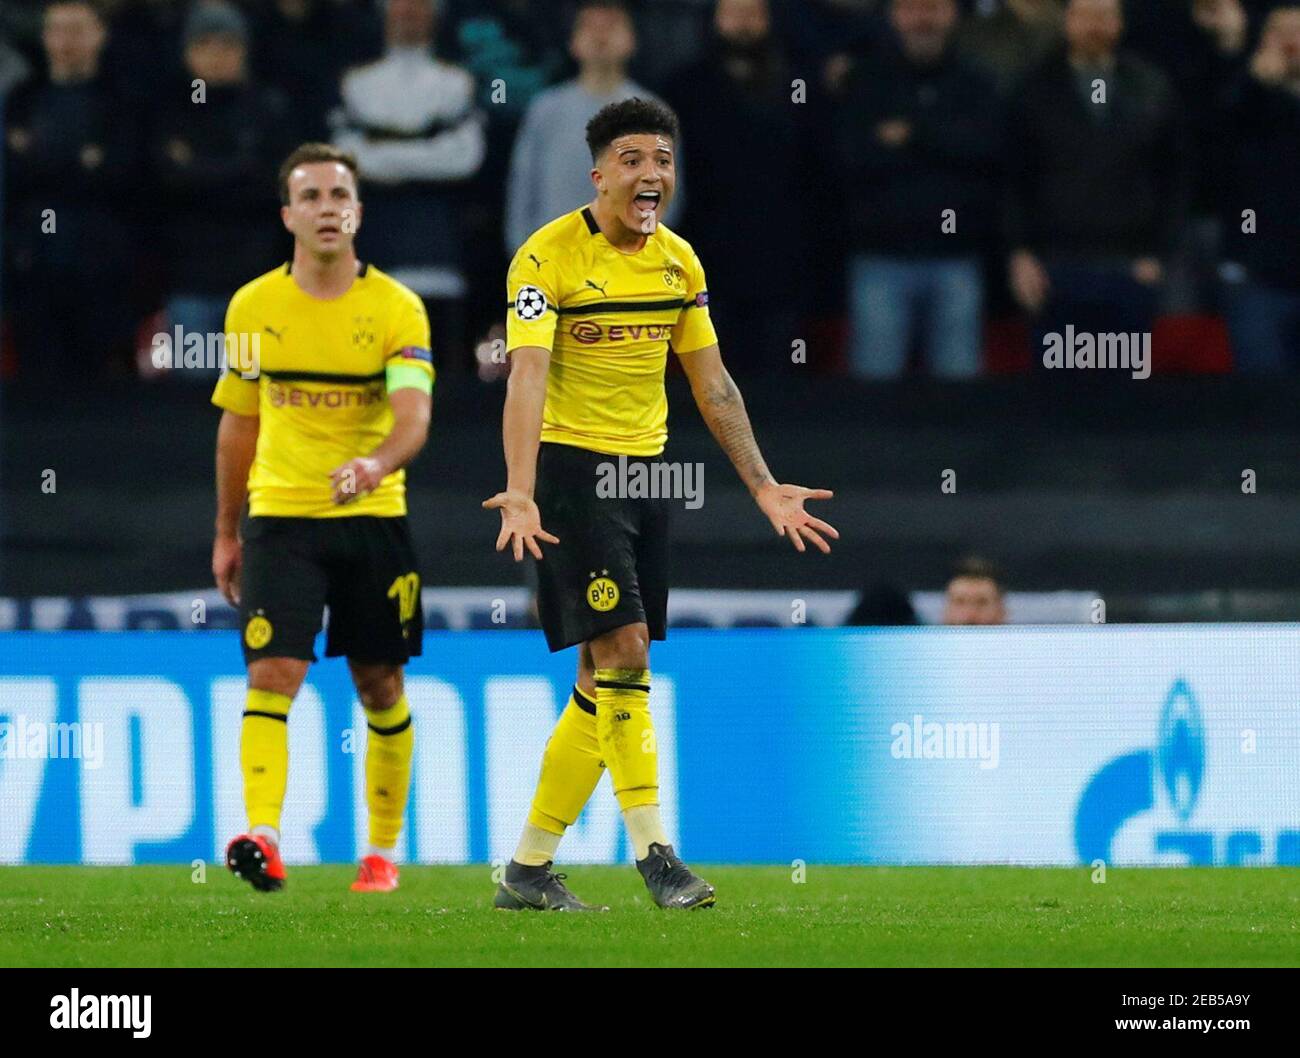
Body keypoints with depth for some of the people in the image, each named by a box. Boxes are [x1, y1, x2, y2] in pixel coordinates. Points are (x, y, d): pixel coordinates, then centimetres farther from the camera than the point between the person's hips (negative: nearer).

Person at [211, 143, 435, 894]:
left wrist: (376, 464, -38)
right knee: (273, 674, -15)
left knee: (381, 687, 7)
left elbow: (414, 416, -17)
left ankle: (384, 851, 20)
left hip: (374, 519, -1)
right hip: (280, 519, 1)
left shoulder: (396, 308, -5)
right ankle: (263, 838, -25)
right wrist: (227, 532, 17)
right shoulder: (252, 308, 4)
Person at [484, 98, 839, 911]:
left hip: (647, 472, 7)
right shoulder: (550, 256, -13)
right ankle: (655, 856, -13)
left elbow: (713, 384, 13)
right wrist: (520, 494, -34)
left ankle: (530, 869, 13)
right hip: (573, 468, -7)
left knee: (606, 677, 6)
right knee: (622, 650, -16)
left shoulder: (680, 261, 8)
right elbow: (528, 376, -22)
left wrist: (764, 486, 7)